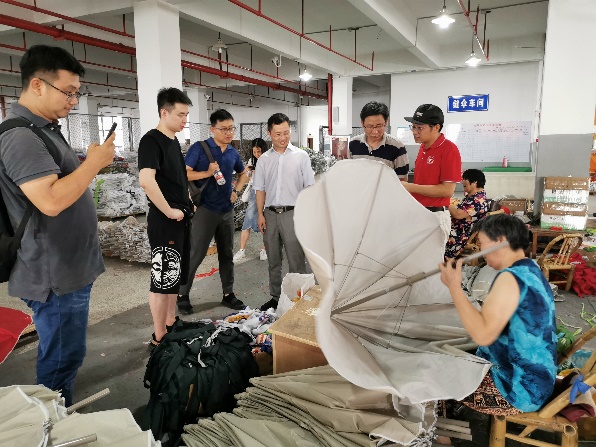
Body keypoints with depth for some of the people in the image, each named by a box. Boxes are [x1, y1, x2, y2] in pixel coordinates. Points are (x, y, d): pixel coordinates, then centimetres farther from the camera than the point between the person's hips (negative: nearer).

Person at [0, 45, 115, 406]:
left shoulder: (44, 129, 13)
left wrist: (92, 163, 5)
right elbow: (51, 201, -30)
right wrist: (94, 162, -20)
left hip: (69, 268, 10)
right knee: (62, 358, 4)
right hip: (56, 275, -10)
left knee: (64, 354, 22)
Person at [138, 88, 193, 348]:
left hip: (182, 220, 9)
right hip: (164, 222, -9)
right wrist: (169, 211, -21)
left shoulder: (174, 142, 15)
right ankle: (159, 339, 10)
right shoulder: (152, 140, -14)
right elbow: (146, 180, -28)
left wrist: (188, 204, 14)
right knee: (162, 279, -1)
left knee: (175, 276, 18)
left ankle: (171, 325, 32)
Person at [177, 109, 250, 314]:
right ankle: (182, 295, 13)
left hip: (227, 210, 6)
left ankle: (228, 294, 23)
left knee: (227, 254, 12)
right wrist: (208, 173, -22)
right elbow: (184, 174, -15)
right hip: (206, 209, -5)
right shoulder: (199, 148, -8)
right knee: (195, 254, -2)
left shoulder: (233, 153, 9)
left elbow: (243, 174, 26)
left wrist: (236, 191, 13)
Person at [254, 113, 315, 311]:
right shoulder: (264, 159, 10)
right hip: (270, 213, 4)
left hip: (293, 213, -3)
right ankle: (275, 297, 25)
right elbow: (260, 189, 11)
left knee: (296, 261, -3)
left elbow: (309, 187, 0)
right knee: (273, 261, 13)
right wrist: (260, 214, 2)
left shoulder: (301, 156, 2)